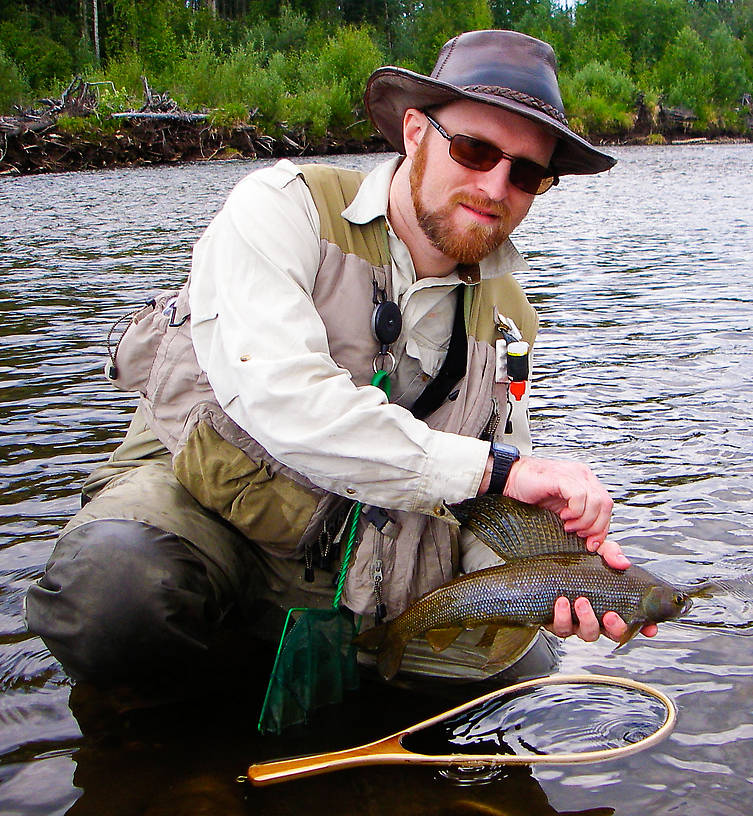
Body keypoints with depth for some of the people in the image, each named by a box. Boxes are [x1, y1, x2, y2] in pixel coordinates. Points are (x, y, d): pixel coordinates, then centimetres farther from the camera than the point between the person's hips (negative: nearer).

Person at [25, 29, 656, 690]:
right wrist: (496, 467, -29)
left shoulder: (507, 319, 5)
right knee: (115, 585, -37)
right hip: (190, 501, -5)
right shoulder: (284, 208, -13)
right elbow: (278, 400, -31)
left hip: (346, 577, 6)